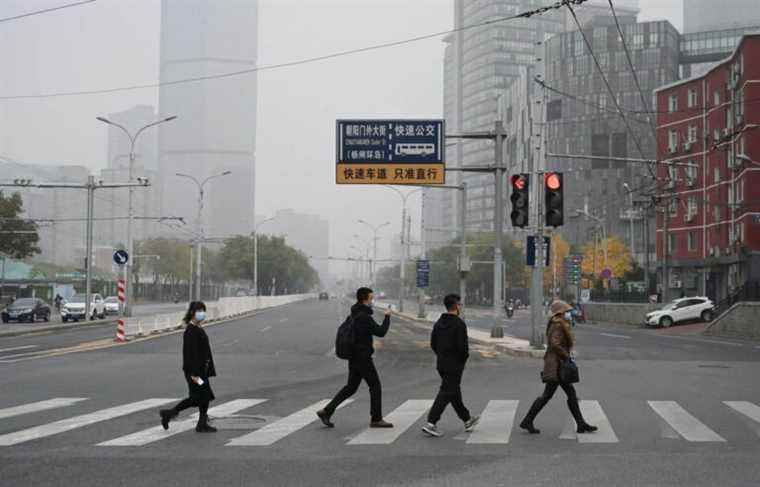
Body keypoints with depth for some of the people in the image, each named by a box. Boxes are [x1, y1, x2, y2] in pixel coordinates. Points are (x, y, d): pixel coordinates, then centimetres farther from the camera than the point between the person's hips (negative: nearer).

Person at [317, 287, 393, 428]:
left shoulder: (354, 314, 11)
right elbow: (381, 332, -18)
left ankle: (327, 411, 8)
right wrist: (387, 316, -6)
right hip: (363, 358, -9)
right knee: (375, 386, 3)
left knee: (351, 387, 14)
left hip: (354, 357, 9)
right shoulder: (364, 316, -19)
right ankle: (376, 419, 10)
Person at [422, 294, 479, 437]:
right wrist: (464, 359, -3)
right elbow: (462, 346, -21)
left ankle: (467, 420, 30)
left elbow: (433, 343, 10)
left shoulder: (439, 323, 8)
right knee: (446, 393, -6)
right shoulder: (459, 324, -16)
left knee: (455, 392, 17)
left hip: (441, 363, 8)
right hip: (454, 365, -8)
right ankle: (431, 423, -12)